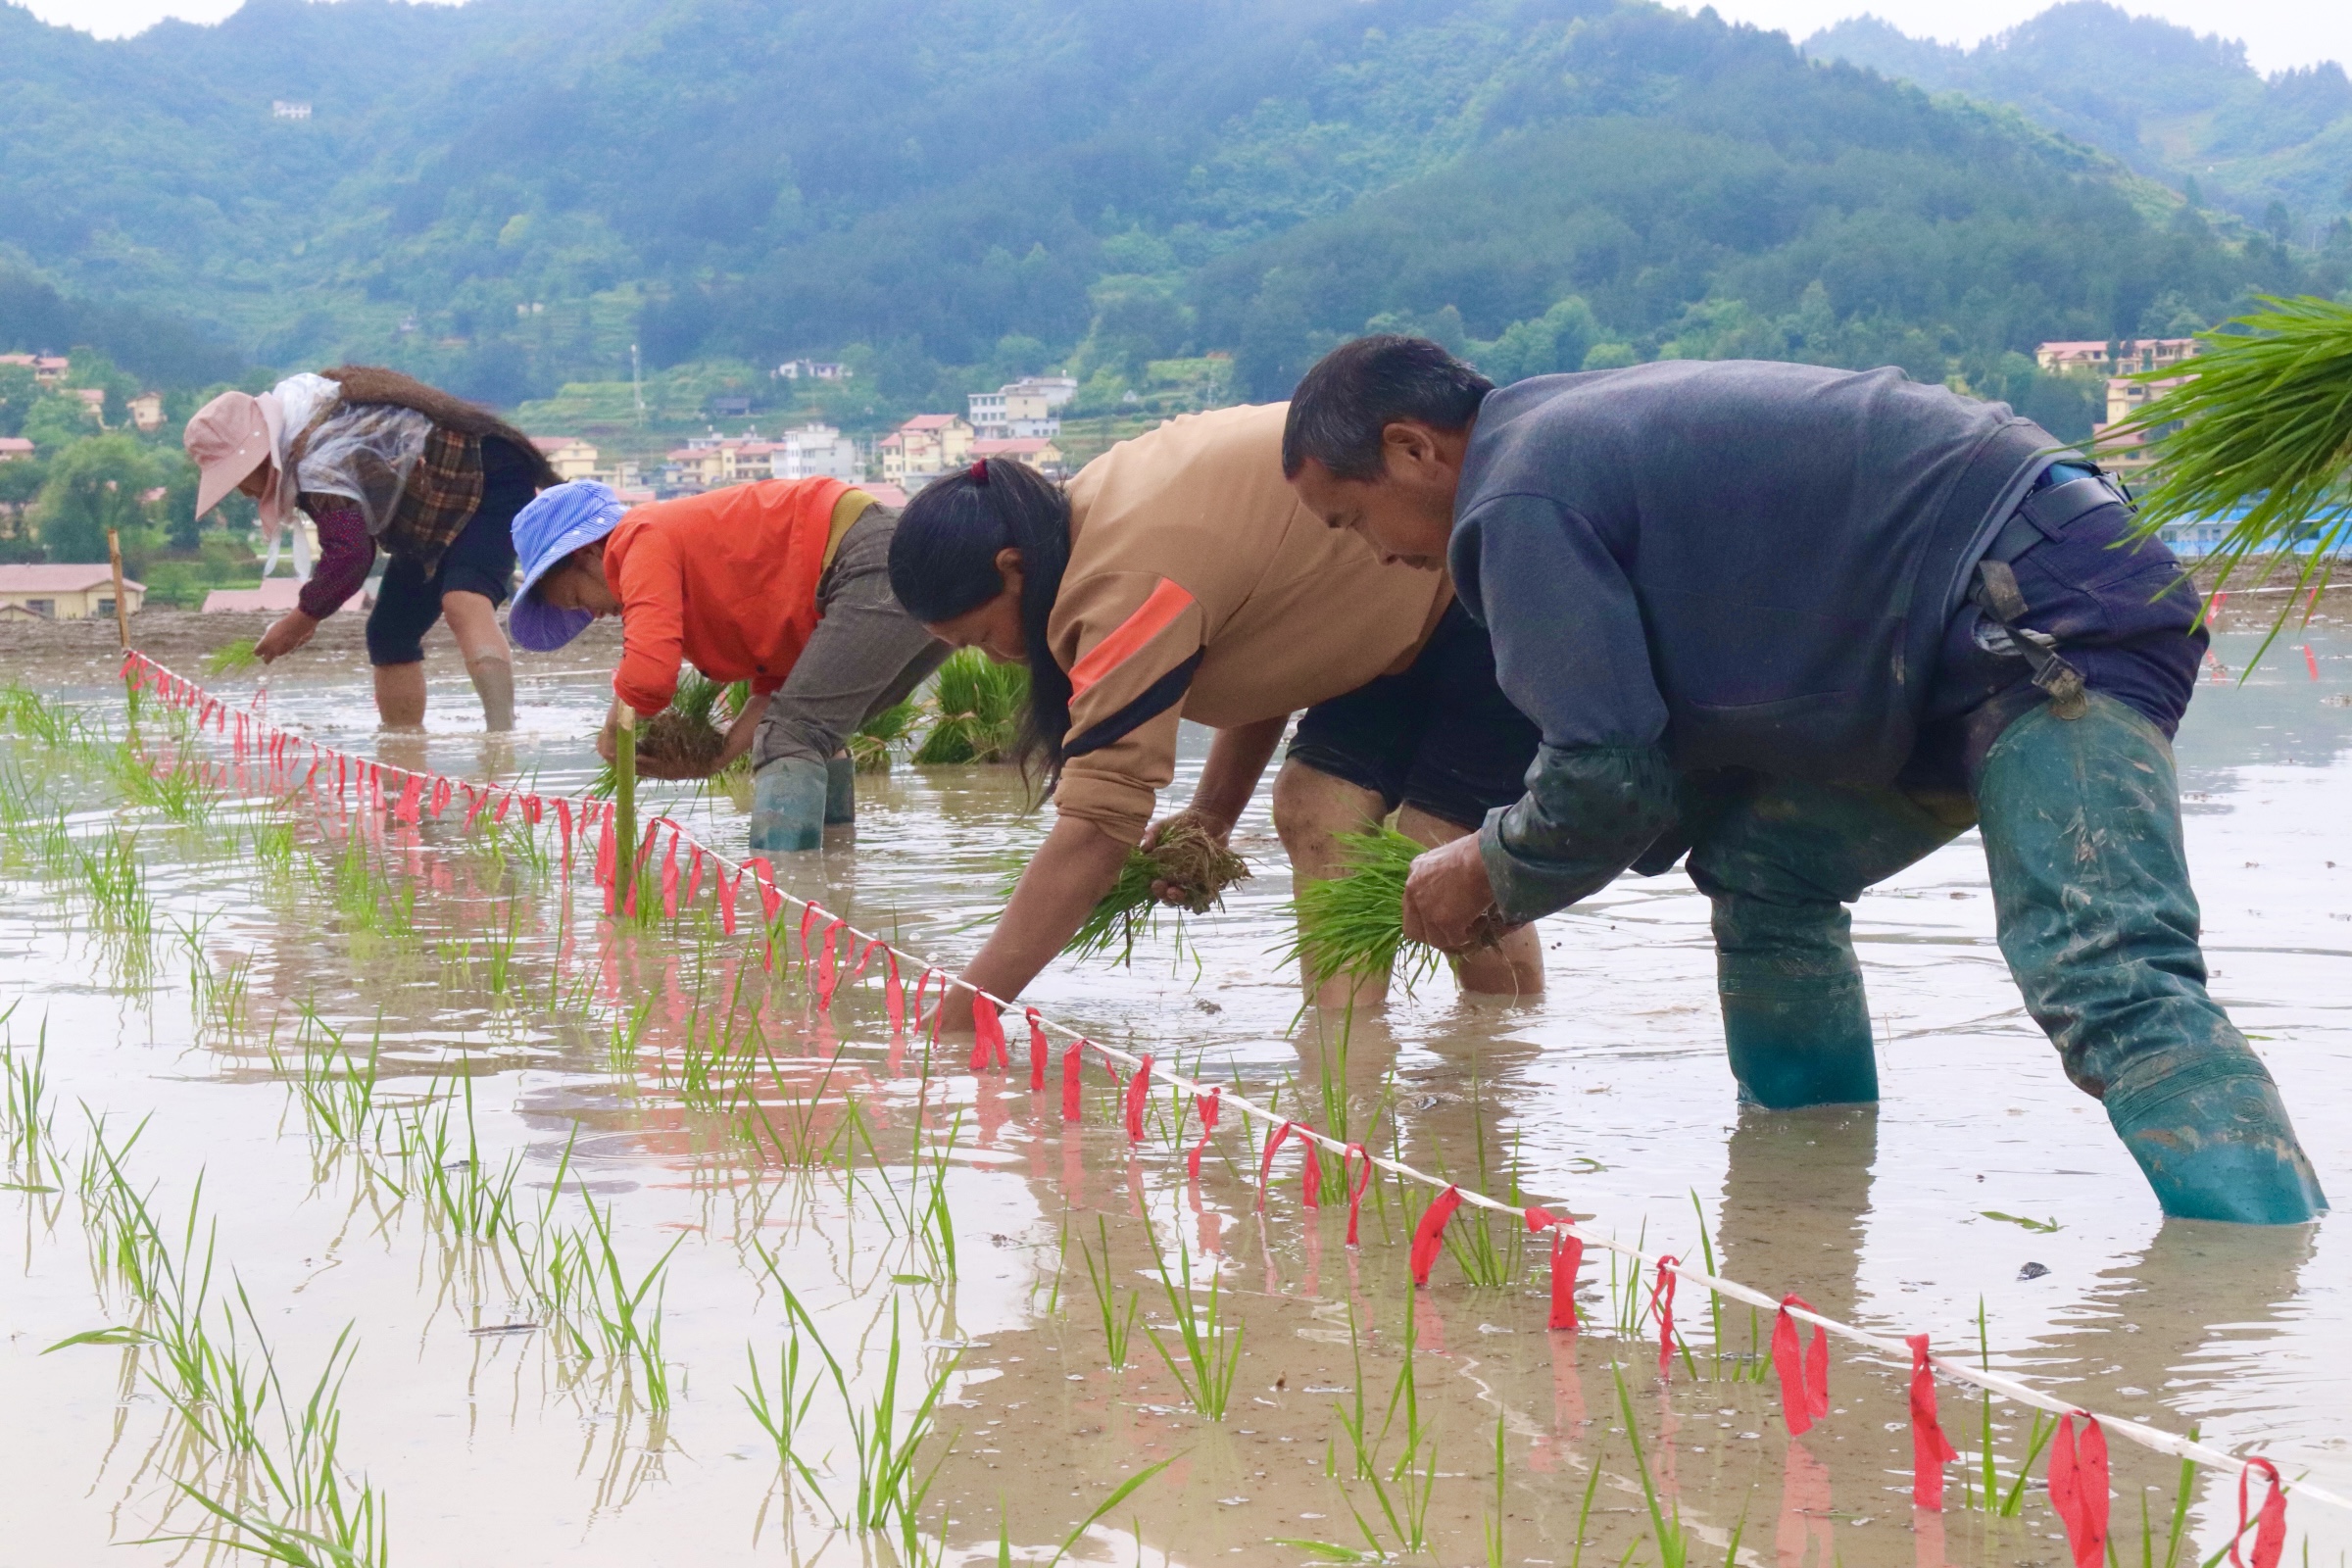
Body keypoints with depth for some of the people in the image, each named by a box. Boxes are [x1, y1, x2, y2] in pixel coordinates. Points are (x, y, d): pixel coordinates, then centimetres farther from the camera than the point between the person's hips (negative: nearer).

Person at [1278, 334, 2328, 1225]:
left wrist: (1487, 877, 6)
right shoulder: (1577, 428, 23)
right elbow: (1670, 737, 25)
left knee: (2104, 979, -26)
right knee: (1764, 870, 18)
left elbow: (1608, 778, -13)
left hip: (2049, 616, -11)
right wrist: (1513, 864, 19)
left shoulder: (1523, 497, -10)